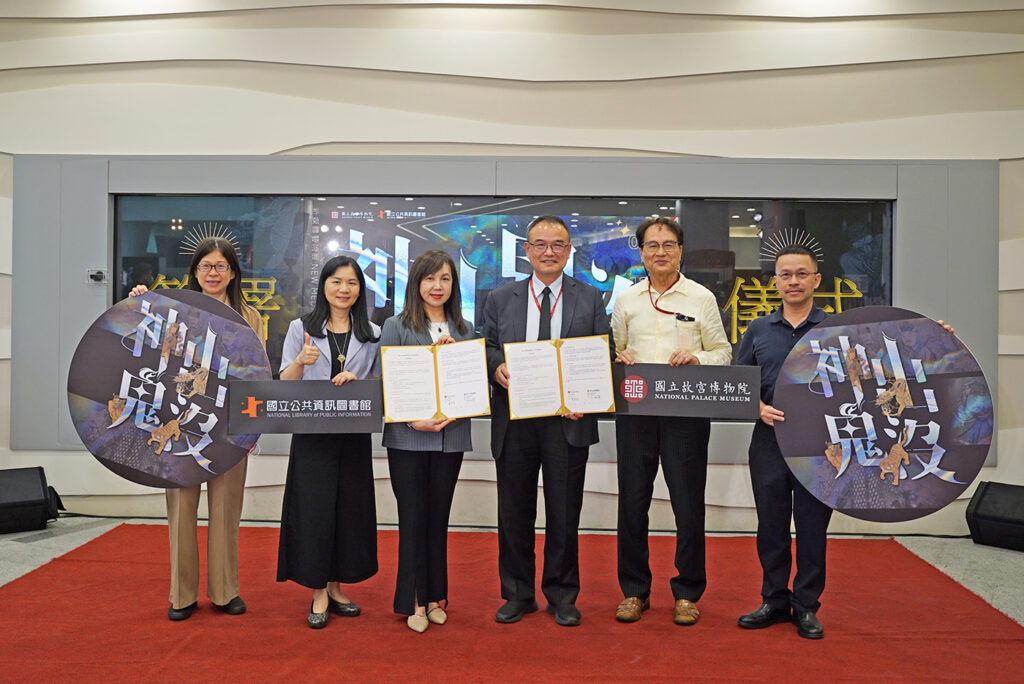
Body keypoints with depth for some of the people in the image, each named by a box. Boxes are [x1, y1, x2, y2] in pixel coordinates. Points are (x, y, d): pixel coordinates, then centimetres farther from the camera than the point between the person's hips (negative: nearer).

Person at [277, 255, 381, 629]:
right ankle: (319, 593, 10)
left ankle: (336, 586, 21)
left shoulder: (372, 335, 10)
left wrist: (356, 379, -9)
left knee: (350, 507, 6)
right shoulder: (301, 329, 6)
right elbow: (285, 385, 2)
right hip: (312, 432, -2)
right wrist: (301, 362, -18)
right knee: (313, 507, -2)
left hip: (354, 433, 2)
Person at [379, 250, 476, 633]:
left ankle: (435, 597, 23)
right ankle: (414, 601, 15)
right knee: (413, 518, 3)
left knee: (438, 518, 11)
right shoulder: (396, 327, 1)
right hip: (407, 438, -2)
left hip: (451, 438, 3)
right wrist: (413, 420, -16)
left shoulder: (464, 331, 9)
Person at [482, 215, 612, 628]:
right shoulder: (500, 300, 10)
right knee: (514, 511, 9)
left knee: (564, 512, 7)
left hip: (568, 419, -1)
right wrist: (496, 367, -13)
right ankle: (517, 594, 26)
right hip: (514, 419, 1)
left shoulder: (590, 299, 7)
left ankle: (562, 596, 24)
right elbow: (486, 348, 10)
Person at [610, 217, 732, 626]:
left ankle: (687, 593, 19)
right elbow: (613, 349, 16)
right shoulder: (626, 299, 11)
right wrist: (619, 358, -6)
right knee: (632, 501, 6)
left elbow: (724, 353, 7)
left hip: (685, 411, -2)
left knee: (688, 504, 3)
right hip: (634, 408, 2)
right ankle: (634, 591, 21)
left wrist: (696, 357, -12)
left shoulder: (701, 298, 5)